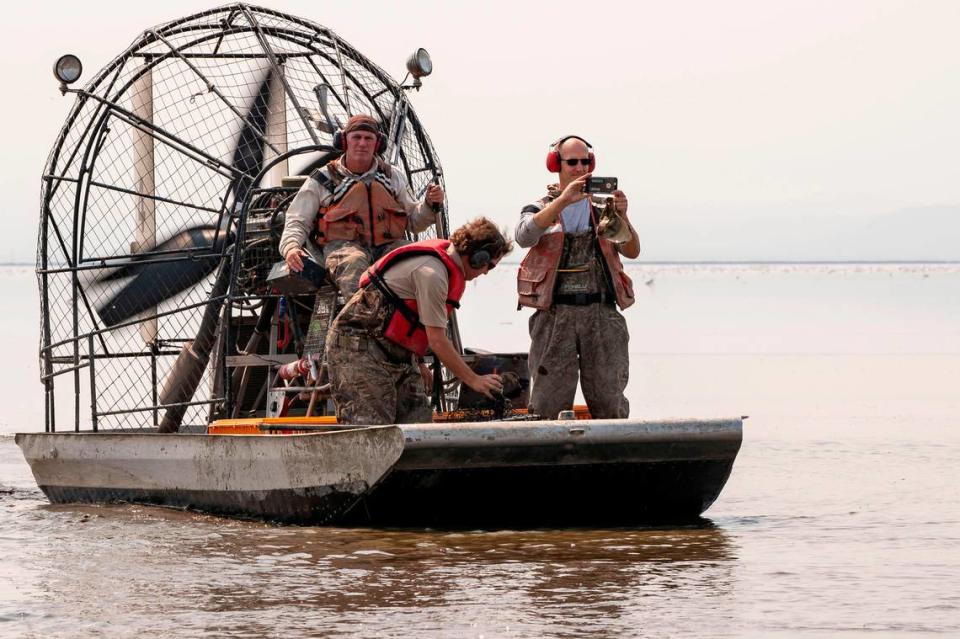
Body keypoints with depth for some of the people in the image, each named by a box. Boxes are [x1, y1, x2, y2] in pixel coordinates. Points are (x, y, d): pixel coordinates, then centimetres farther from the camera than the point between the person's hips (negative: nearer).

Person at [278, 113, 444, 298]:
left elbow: (413, 222, 27)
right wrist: (291, 247, -8)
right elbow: (297, 222, 14)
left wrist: (430, 204, 5)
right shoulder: (322, 180, 15)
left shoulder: (393, 176, 23)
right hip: (342, 245, -3)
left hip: (389, 245, 3)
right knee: (354, 263, -40)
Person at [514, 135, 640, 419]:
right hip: (555, 315, -1)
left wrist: (622, 216, -17)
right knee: (549, 403, -3)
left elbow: (632, 251, 3)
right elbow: (525, 236, -14)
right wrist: (563, 201, -23)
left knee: (608, 401, 2)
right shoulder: (541, 208, 10)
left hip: (601, 312, 1)